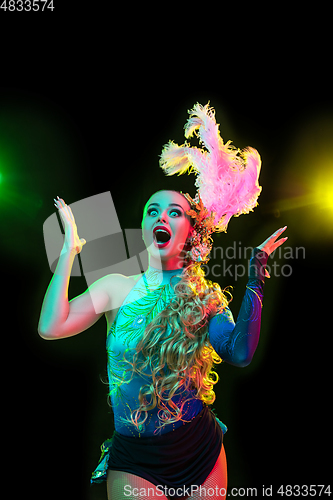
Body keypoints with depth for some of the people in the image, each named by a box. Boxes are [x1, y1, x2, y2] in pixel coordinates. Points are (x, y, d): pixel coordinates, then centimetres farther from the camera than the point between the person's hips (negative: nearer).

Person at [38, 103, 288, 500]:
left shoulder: (204, 295, -6)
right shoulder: (117, 287, -7)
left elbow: (240, 354, -23)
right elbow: (51, 327, -21)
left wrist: (255, 273, -21)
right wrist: (70, 247, -16)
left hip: (201, 449, 2)